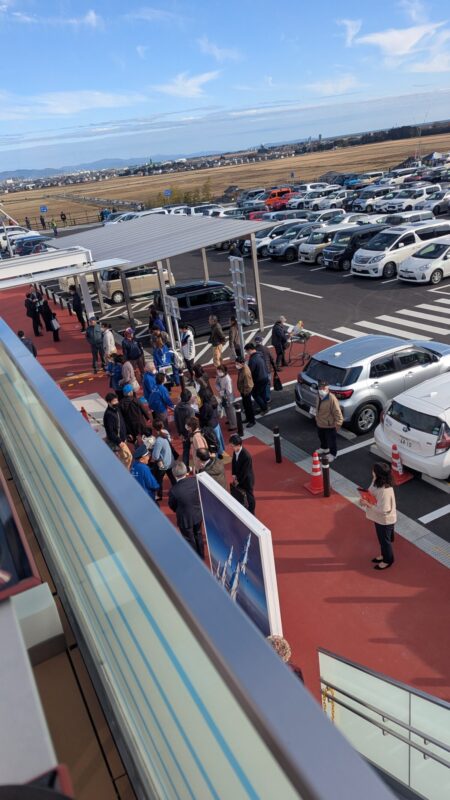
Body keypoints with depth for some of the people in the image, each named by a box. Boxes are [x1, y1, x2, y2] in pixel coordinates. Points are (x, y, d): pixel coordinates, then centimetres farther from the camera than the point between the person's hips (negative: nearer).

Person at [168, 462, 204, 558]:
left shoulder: (174, 490, -30)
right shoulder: (195, 481, -22)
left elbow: (172, 506, -11)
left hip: (185, 519, -4)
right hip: (198, 514, 4)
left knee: (190, 540, 19)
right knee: (198, 535, 29)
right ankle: (201, 557, 49)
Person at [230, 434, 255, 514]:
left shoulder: (246, 456, -36)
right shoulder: (235, 451, -13)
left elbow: (244, 471, -27)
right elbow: (233, 462, 4)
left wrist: (238, 481, -15)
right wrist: (234, 474, -4)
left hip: (247, 479, -7)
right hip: (239, 477, 7)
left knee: (249, 496, 15)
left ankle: (251, 513, 36)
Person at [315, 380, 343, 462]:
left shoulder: (332, 399, -30)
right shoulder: (319, 396, -4)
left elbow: (337, 412, -26)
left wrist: (338, 424, -26)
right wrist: (317, 418, 18)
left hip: (329, 425, -8)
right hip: (320, 424, 8)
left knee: (331, 440, 14)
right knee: (322, 438, 29)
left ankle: (332, 454, 35)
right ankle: (324, 448, 56)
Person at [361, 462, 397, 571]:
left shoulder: (385, 491, -37)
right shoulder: (377, 483, -9)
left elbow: (383, 510, -33)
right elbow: (372, 493, 10)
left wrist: (368, 504, -29)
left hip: (385, 520, -9)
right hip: (379, 518, 9)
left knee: (385, 540, 16)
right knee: (382, 539, 29)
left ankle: (388, 560, 39)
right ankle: (384, 555, 51)